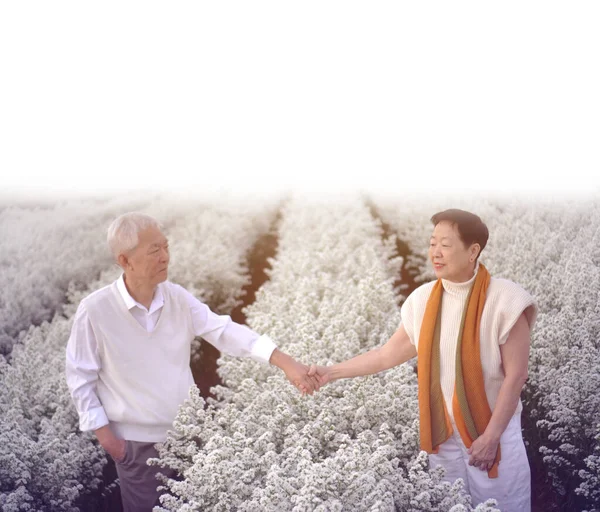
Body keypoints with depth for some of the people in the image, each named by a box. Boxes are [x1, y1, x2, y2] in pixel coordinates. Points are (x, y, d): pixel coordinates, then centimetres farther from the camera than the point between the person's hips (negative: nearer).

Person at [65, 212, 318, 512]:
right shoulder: (94, 311, -19)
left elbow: (224, 331, -13)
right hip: (137, 441, -4)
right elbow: (80, 378, -9)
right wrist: (104, 434, -11)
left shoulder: (178, 298, -8)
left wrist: (286, 363, -23)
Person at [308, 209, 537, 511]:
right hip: (441, 433, 4)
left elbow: (515, 375, -14)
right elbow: (387, 355, 7)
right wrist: (332, 372, 4)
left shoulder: (504, 300, -16)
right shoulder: (423, 299, -2)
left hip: (494, 431, -4)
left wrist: (491, 436, -15)